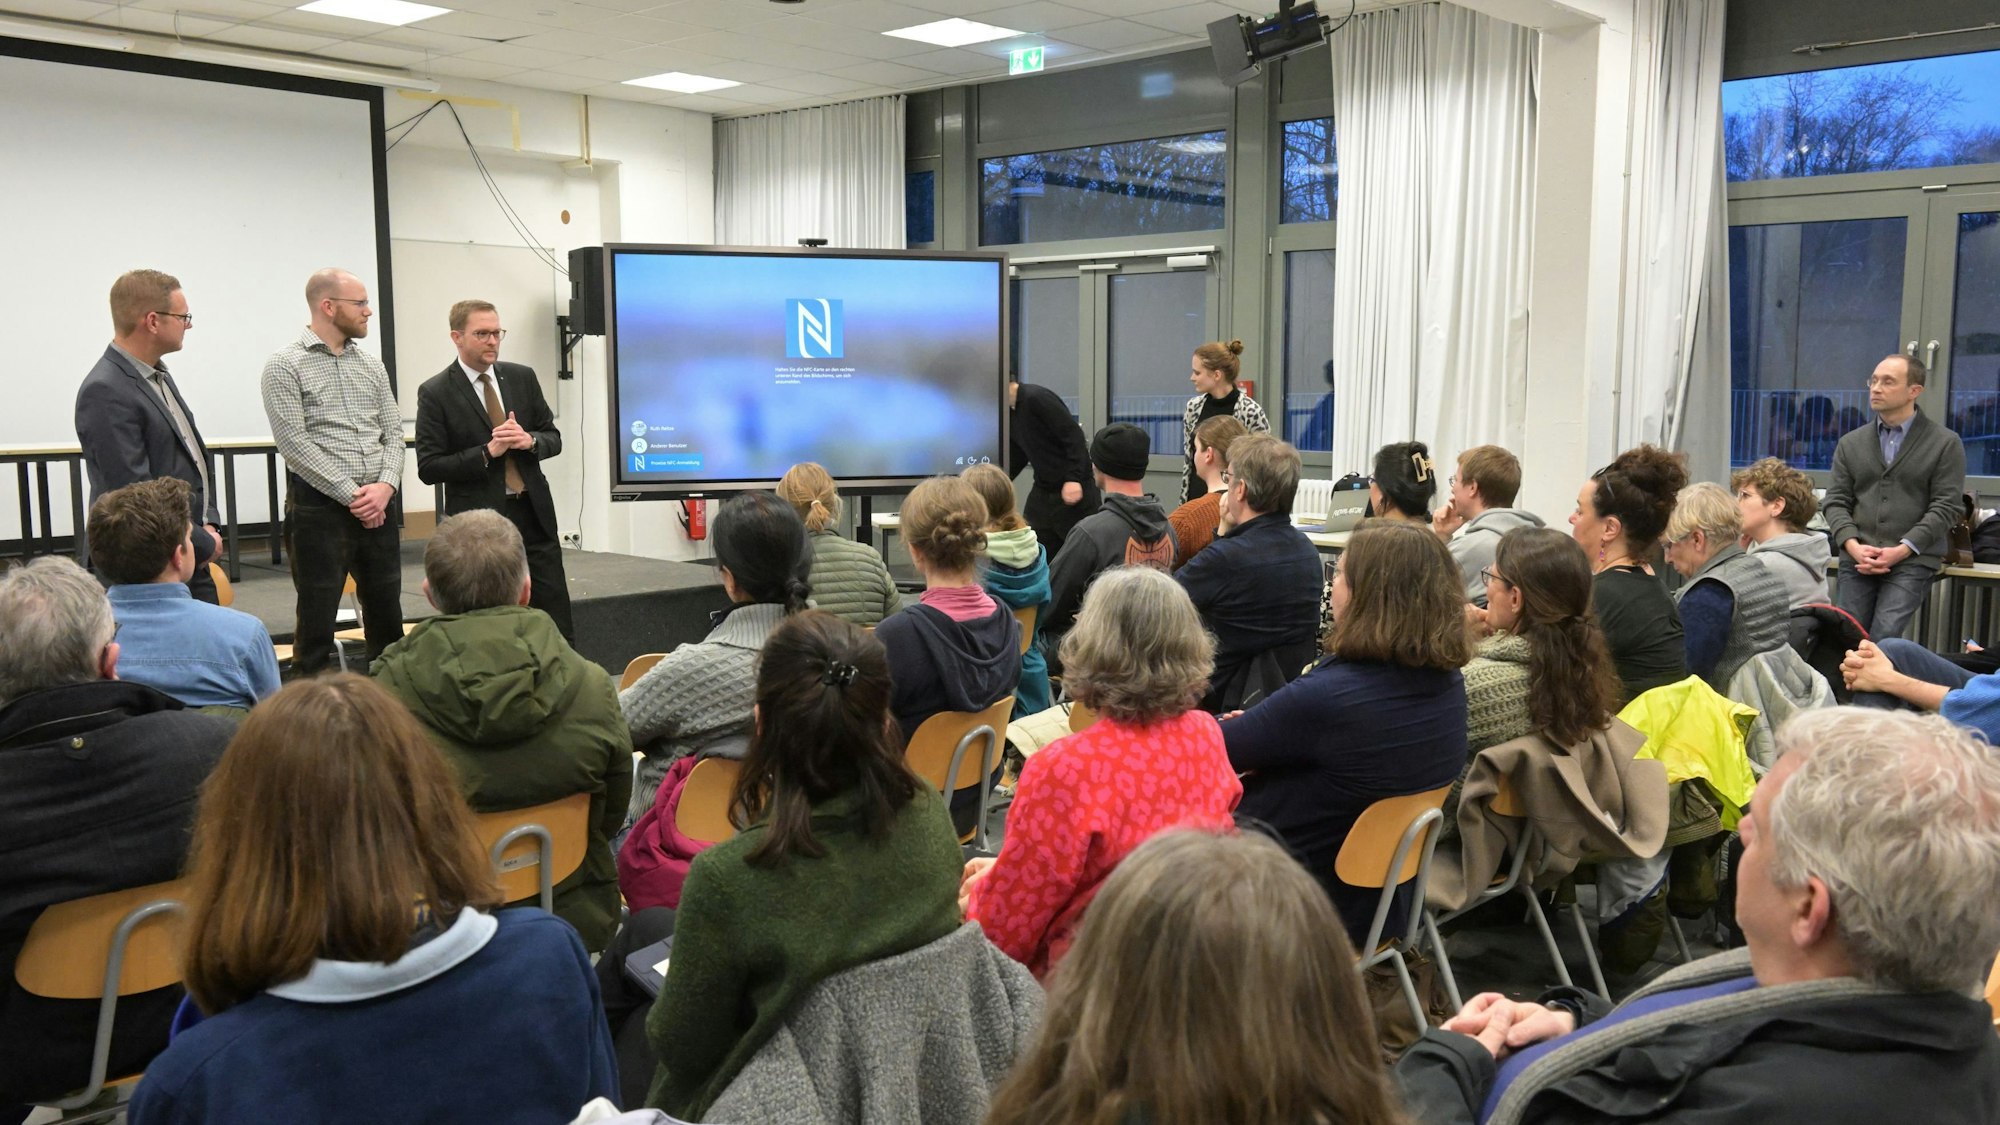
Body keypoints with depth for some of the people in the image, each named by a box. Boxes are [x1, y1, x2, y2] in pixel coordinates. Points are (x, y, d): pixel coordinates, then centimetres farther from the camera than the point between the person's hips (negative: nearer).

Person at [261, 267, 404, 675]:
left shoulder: (372, 365, 12)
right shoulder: (285, 364, -5)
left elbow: (393, 432, 10)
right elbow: (293, 442, -12)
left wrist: (385, 486, -8)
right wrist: (351, 494, -15)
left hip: (378, 505, 6)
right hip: (320, 507, -5)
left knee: (387, 615, 11)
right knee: (316, 624, 1)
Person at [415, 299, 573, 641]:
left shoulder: (523, 377, 7)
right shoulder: (435, 392, -5)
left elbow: (553, 438, 11)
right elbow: (429, 468, -9)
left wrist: (530, 441, -11)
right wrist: (487, 453, -18)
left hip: (534, 513, 4)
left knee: (558, 621, 6)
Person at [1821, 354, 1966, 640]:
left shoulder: (1945, 444, 4)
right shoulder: (1851, 443, 14)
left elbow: (1946, 507, -3)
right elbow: (1836, 502, 10)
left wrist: (1902, 550, -13)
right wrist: (1853, 545, -8)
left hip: (1912, 562, -3)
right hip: (1857, 560, 3)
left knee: (1883, 640, -17)